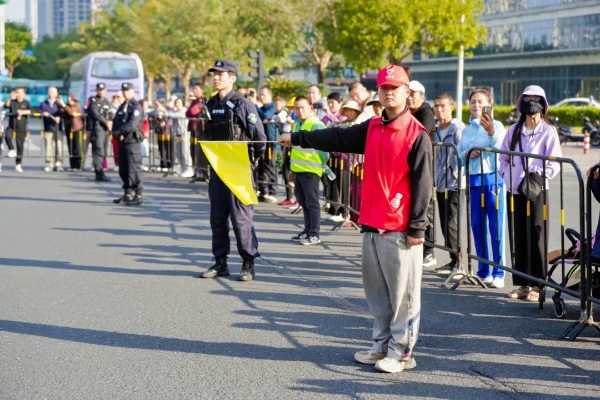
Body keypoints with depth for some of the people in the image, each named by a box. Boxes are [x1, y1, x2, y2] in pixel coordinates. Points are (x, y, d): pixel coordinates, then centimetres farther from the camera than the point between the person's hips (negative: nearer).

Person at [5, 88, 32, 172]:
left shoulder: (26, 103, 5)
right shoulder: (12, 102, 5)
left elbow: (30, 111, -13)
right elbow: (6, 105, -15)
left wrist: (23, 112, -32)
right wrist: (10, 98, -31)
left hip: (21, 127, 0)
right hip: (11, 125, 0)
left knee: (20, 145, 1)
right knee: (8, 136, -31)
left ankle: (18, 164, 10)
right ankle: (11, 150, -3)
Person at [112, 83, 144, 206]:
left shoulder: (136, 107, -7)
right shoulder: (122, 107, 19)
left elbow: (132, 125, -19)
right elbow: (116, 123, 13)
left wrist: (119, 132, -14)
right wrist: (117, 135, -6)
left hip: (133, 142, -9)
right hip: (122, 142, 9)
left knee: (134, 169, -11)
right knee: (123, 170, 12)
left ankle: (138, 196, -9)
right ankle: (127, 195, 20)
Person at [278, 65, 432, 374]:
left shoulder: (416, 134, -9)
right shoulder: (372, 128, 11)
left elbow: (422, 184, -11)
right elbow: (339, 138, 20)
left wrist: (417, 228, -14)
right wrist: (298, 138, 20)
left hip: (400, 229, -7)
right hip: (371, 224, 7)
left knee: (403, 292, 0)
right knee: (377, 290, 15)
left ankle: (402, 351, 9)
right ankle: (382, 345, 25)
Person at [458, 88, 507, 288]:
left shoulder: (496, 126, -1)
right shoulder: (466, 130, 14)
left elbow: (500, 149, -17)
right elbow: (458, 156, 16)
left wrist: (492, 133, -35)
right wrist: (466, 154, -6)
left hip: (493, 179, -5)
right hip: (473, 180, 5)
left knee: (496, 227, -4)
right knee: (477, 226, 8)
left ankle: (498, 273, 1)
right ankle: (483, 271, 17)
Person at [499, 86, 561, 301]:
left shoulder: (548, 131, -2)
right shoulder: (514, 130, 11)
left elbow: (554, 162, -7)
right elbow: (503, 157, 15)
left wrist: (537, 176, -18)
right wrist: (507, 176, 0)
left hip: (537, 192, -4)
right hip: (514, 191, 4)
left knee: (536, 239, -3)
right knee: (518, 238, 7)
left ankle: (536, 286, 3)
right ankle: (522, 284, 14)